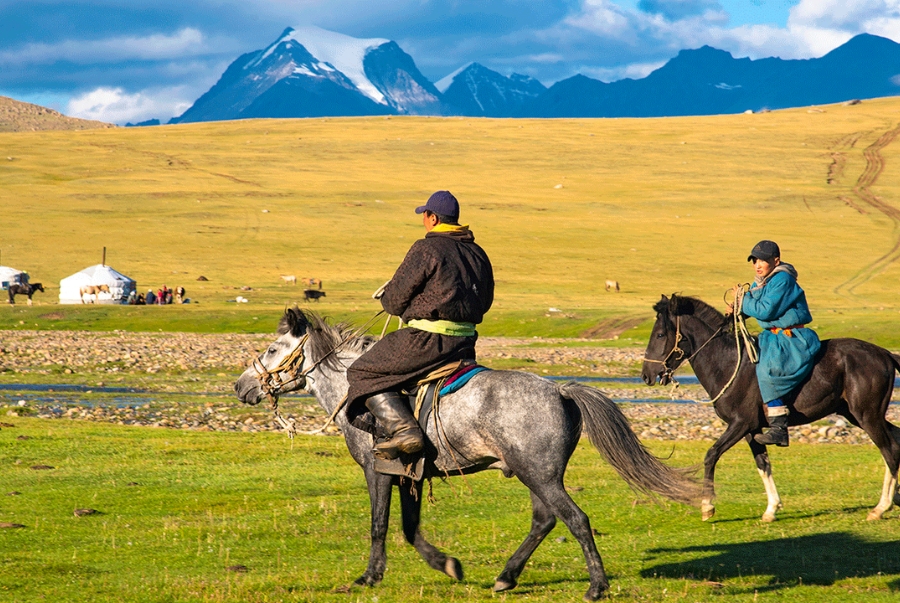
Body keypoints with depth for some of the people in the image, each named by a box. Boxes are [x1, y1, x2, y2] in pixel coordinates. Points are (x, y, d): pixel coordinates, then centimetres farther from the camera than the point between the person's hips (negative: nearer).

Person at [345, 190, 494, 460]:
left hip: (428, 338, -8)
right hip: (466, 343, 8)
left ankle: (403, 430, -16)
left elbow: (395, 301, -8)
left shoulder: (426, 249, -10)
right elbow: (485, 302, 23)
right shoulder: (478, 254, 14)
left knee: (363, 374, 1)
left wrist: (387, 299, 15)